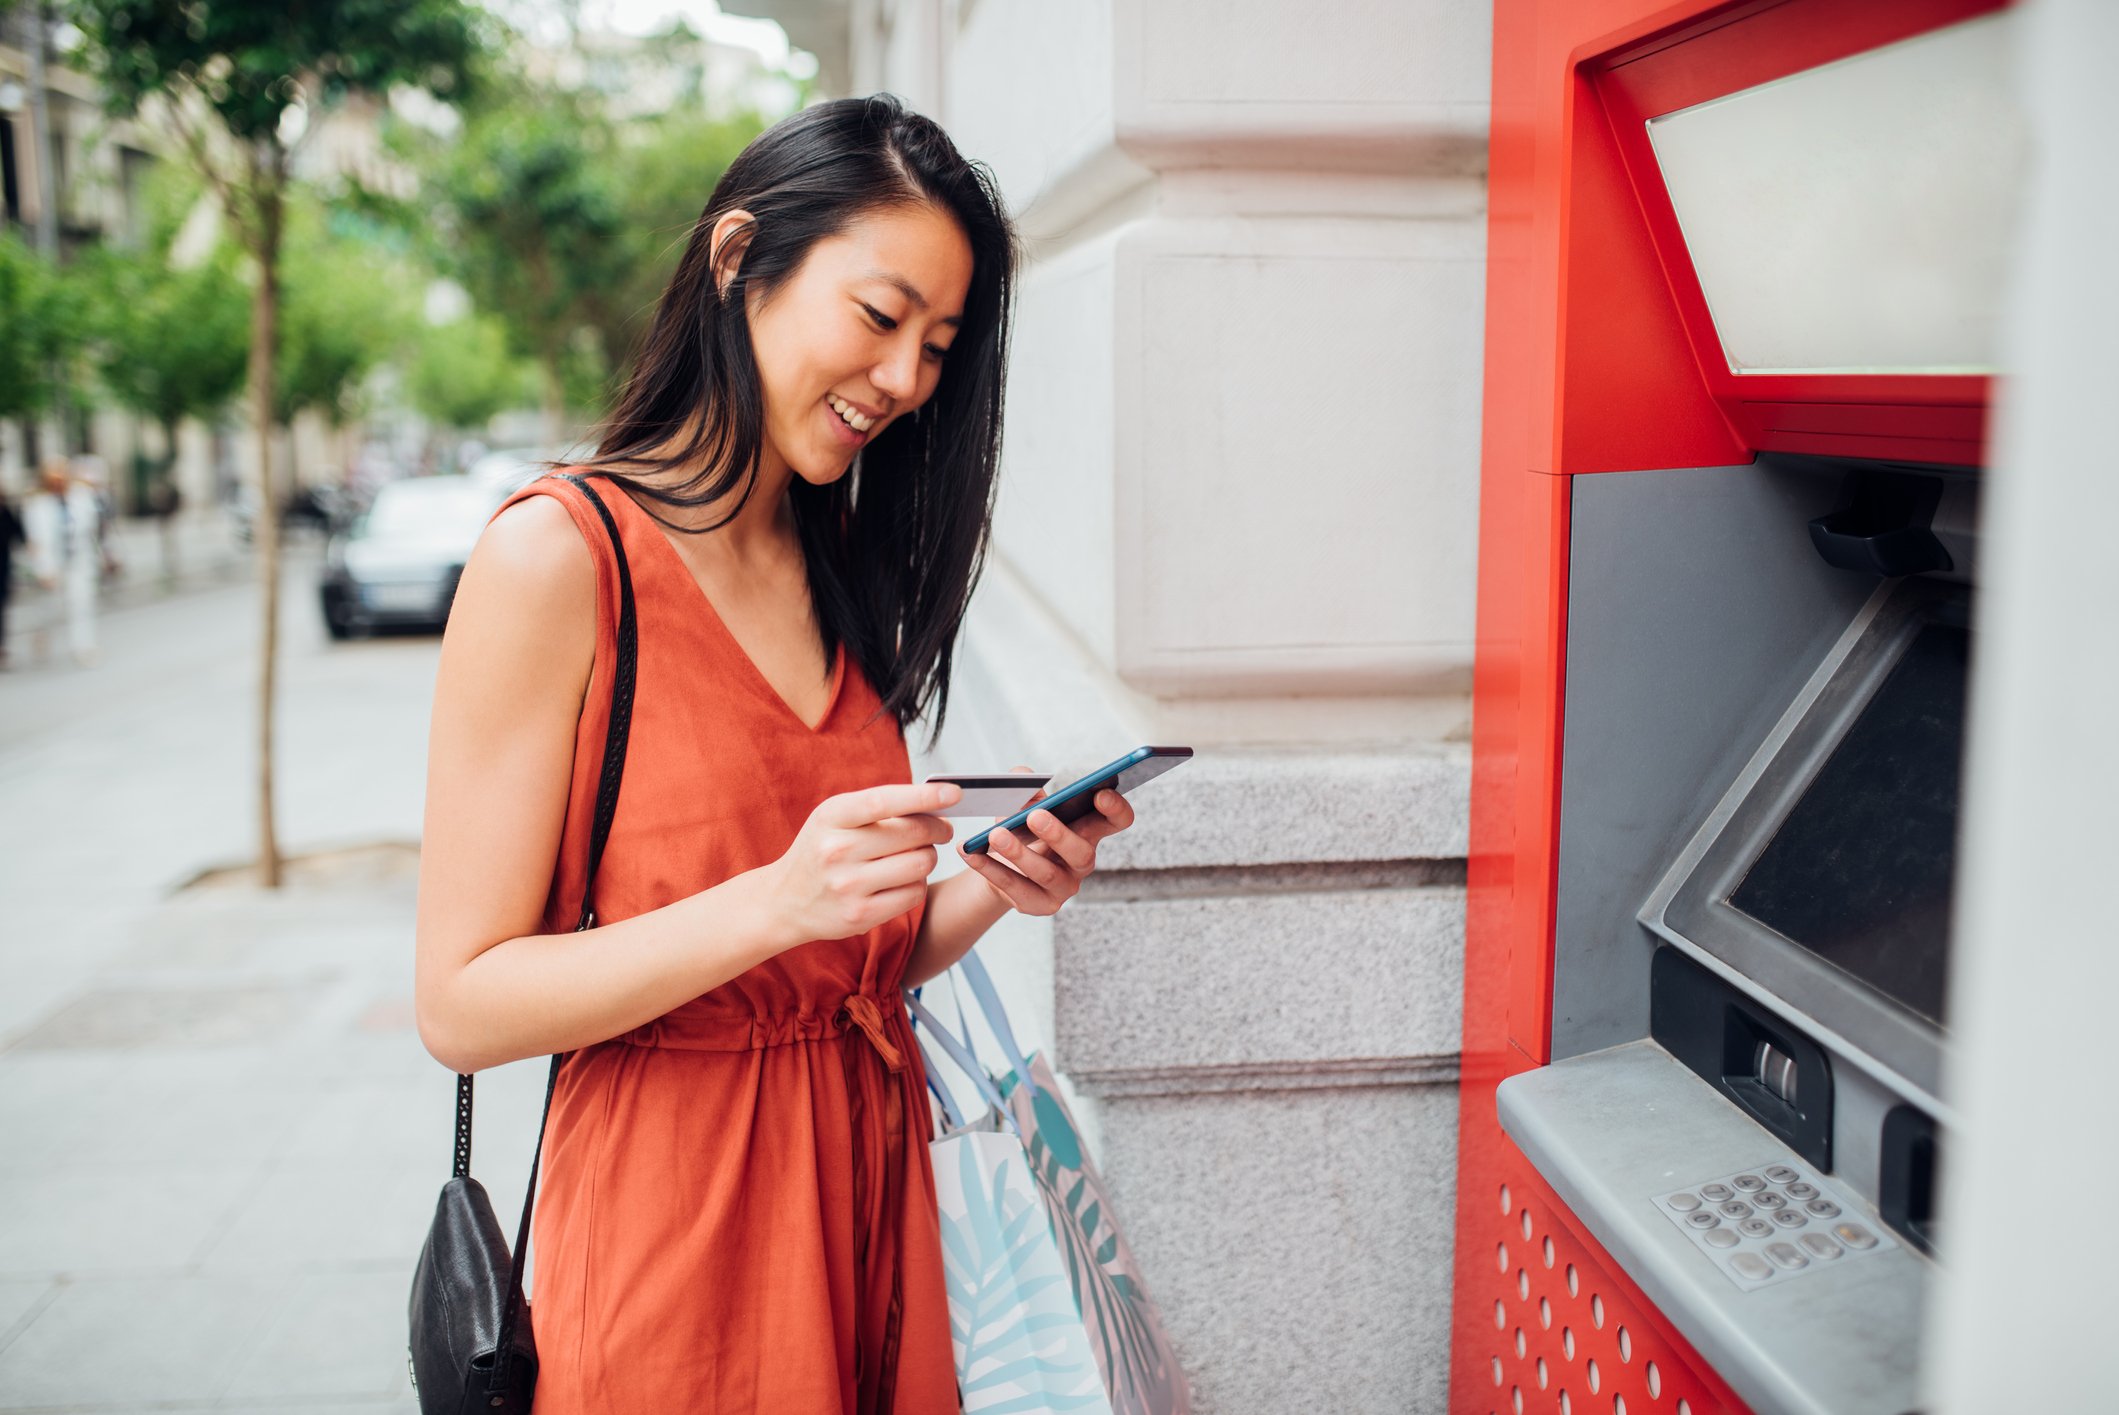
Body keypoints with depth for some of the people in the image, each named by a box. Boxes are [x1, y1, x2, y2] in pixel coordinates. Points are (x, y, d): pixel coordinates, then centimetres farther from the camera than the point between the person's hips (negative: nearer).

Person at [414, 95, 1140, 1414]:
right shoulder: (559, 555, -14)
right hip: (672, 1218, -6)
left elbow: (862, 959, 10)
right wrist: (776, 901, -26)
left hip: (871, 1190, 6)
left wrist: (992, 888, -9)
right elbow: (464, 1005, -16)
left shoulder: (850, 574, 7)